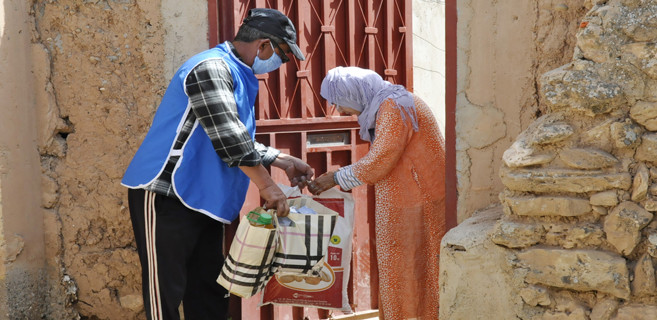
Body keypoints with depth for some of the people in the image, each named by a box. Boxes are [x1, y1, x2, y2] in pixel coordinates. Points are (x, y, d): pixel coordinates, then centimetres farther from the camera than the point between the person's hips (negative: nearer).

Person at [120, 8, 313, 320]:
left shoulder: (235, 75, 15)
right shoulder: (211, 68, -17)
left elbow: (237, 140, 22)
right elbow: (228, 137, -23)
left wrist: (283, 160, 16)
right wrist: (267, 185, -18)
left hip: (202, 199, 10)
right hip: (165, 197, -10)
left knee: (209, 292, 11)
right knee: (166, 293, -3)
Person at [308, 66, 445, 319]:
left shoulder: (392, 108, -18)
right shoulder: (384, 105, 13)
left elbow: (379, 162, -21)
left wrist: (336, 178, -10)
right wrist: (342, 175, 9)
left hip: (419, 202, -9)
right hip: (406, 201, 9)